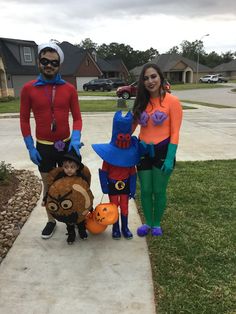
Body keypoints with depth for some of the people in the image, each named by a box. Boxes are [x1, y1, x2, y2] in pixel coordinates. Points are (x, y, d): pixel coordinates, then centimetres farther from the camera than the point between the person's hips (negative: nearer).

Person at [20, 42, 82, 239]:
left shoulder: (69, 89, -4)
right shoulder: (28, 89, -5)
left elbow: (77, 117, -2)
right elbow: (24, 120, -2)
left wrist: (76, 139, -17)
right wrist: (30, 147, -6)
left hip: (66, 144, 1)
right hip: (43, 147, 0)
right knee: (48, 184, 13)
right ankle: (51, 220, 30)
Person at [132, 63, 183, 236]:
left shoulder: (172, 101, -10)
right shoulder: (141, 102, 5)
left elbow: (175, 133, -12)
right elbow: (131, 126, 8)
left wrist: (170, 158, -17)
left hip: (162, 151, -4)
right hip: (143, 151, 4)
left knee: (159, 191, 9)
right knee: (145, 190, 11)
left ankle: (157, 224, 31)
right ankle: (148, 222, 33)